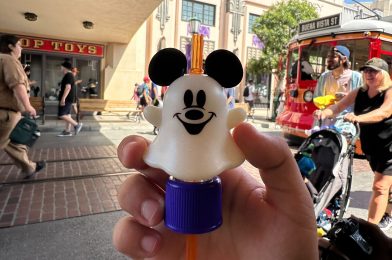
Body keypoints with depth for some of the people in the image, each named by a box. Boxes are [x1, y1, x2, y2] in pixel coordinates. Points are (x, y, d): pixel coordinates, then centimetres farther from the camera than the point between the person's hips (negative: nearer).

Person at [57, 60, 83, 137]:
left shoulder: (68, 75, -14)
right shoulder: (70, 75, 19)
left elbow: (68, 87, -24)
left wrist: (63, 98, -27)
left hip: (66, 99, -11)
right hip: (68, 99, 11)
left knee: (62, 115, -13)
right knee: (67, 115, 10)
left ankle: (76, 125, -10)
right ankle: (67, 131, 13)